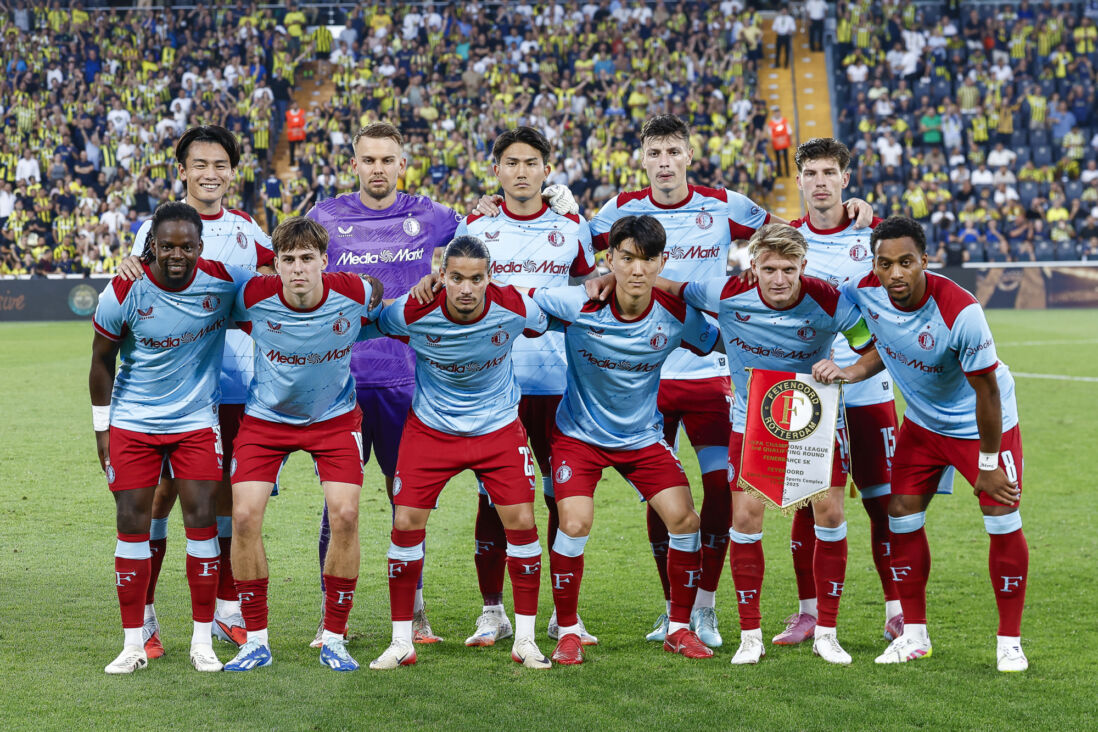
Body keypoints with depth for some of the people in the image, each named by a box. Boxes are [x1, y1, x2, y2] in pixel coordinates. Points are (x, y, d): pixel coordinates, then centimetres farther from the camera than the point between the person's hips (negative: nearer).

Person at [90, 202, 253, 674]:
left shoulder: (224, 280, -14)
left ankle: (203, 640, 9)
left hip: (197, 420, 1)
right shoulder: (124, 292, -16)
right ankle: (134, 643, 9)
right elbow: (102, 360, -2)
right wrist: (102, 430, 1)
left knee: (201, 520, -3)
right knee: (133, 524, -1)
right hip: (133, 422, -1)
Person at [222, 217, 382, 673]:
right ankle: (256, 640, 2)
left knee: (345, 515, -15)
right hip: (266, 418, 0)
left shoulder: (355, 293, -19)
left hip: (334, 418, 0)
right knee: (244, 516, -13)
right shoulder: (253, 297, -21)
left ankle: (334, 638, 2)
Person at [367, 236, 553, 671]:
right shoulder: (413, 312, -22)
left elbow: (543, 326, 6)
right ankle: (402, 642, 6)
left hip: (498, 426, 0)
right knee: (406, 522, -8)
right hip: (430, 426, 0)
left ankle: (525, 639, 7)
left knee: (521, 522, -8)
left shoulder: (515, 309, -19)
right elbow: (377, 327, 1)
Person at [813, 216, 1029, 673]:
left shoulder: (960, 311, -35)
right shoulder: (866, 292, -18)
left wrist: (989, 463, -17)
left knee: (1003, 522, -9)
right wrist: (852, 372, -16)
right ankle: (914, 635, 15)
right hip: (922, 423, 5)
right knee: (902, 515, 2)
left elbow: (986, 389, -24)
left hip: (983, 423, -5)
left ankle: (1009, 642, 5)